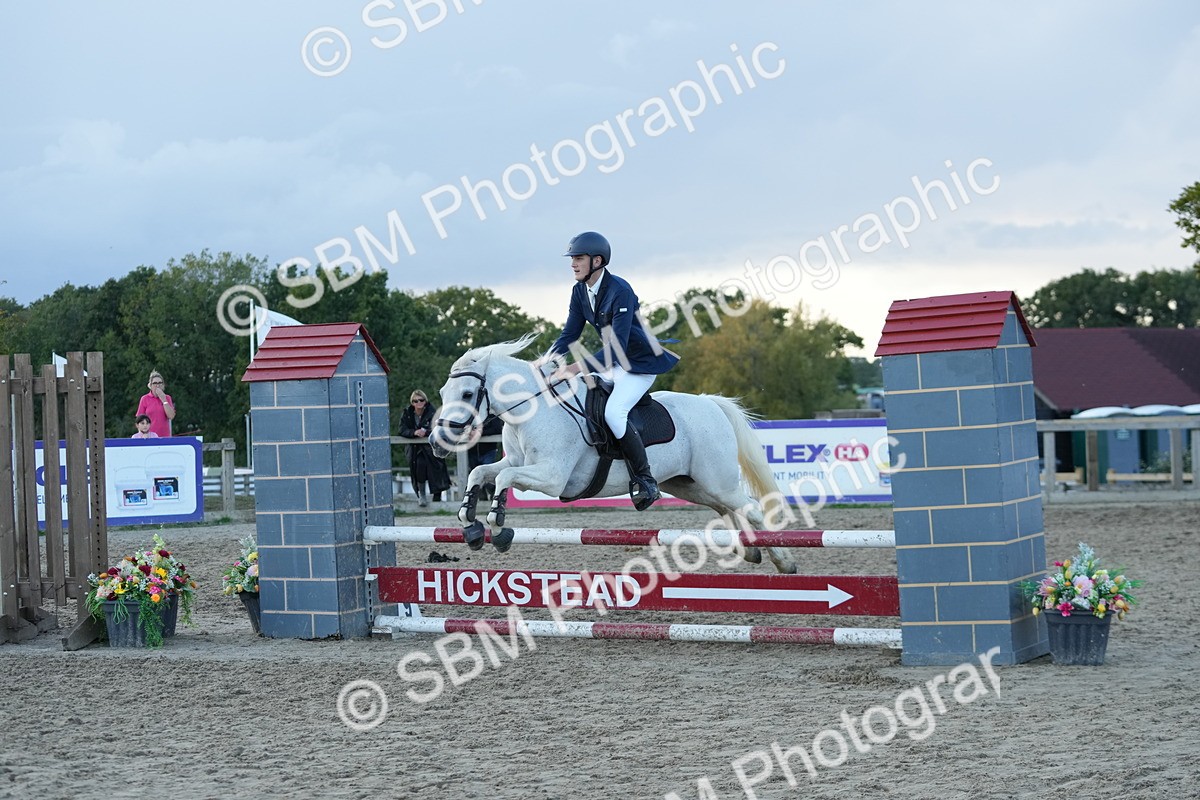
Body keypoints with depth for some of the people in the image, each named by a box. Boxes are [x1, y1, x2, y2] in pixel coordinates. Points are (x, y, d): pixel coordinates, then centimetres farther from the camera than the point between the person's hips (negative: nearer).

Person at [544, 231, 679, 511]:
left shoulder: (620, 291, -26)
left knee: (613, 413, -27)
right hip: (611, 363, 9)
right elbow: (569, 335, 5)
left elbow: (616, 347, -31)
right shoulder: (580, 291, 0)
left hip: (641, 364, -9)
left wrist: (575, 368, -36)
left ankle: (645, 480, -18)